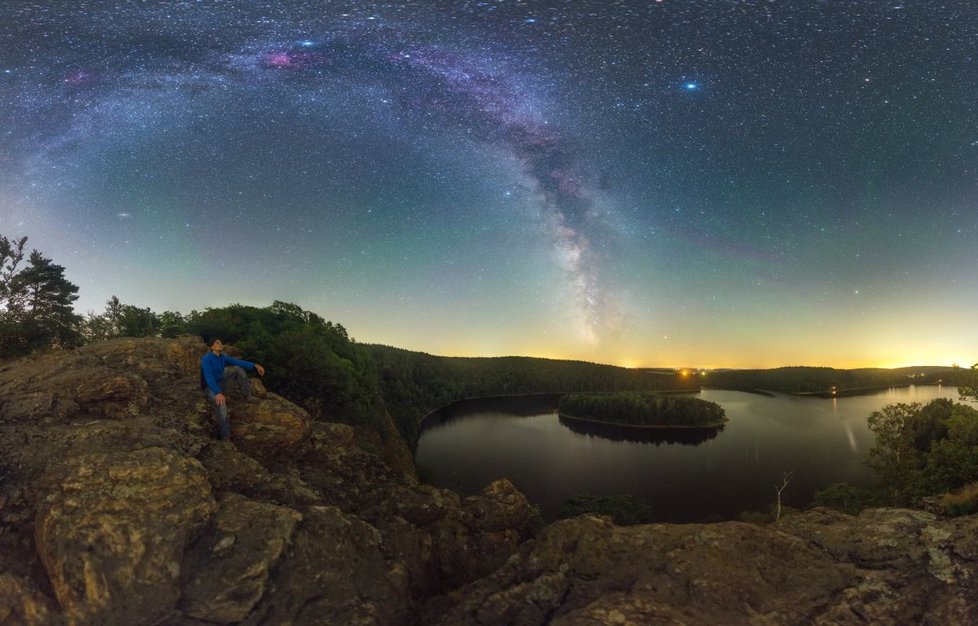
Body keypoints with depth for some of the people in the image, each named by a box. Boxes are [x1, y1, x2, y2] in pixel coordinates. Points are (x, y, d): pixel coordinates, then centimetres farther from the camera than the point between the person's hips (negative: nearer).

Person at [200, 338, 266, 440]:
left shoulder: (223, 357, 2)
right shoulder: (206, 358, -20)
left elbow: (238, 362, -8)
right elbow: (209, 377, -32)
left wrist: (255, 365, -26)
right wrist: (218, 393, -45)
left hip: (220, 384, 7)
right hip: (210, 387, -7)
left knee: (238, 368, -8)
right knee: (221, 404, -35)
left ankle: (247, 396, -5)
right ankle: (225, 437, -29)